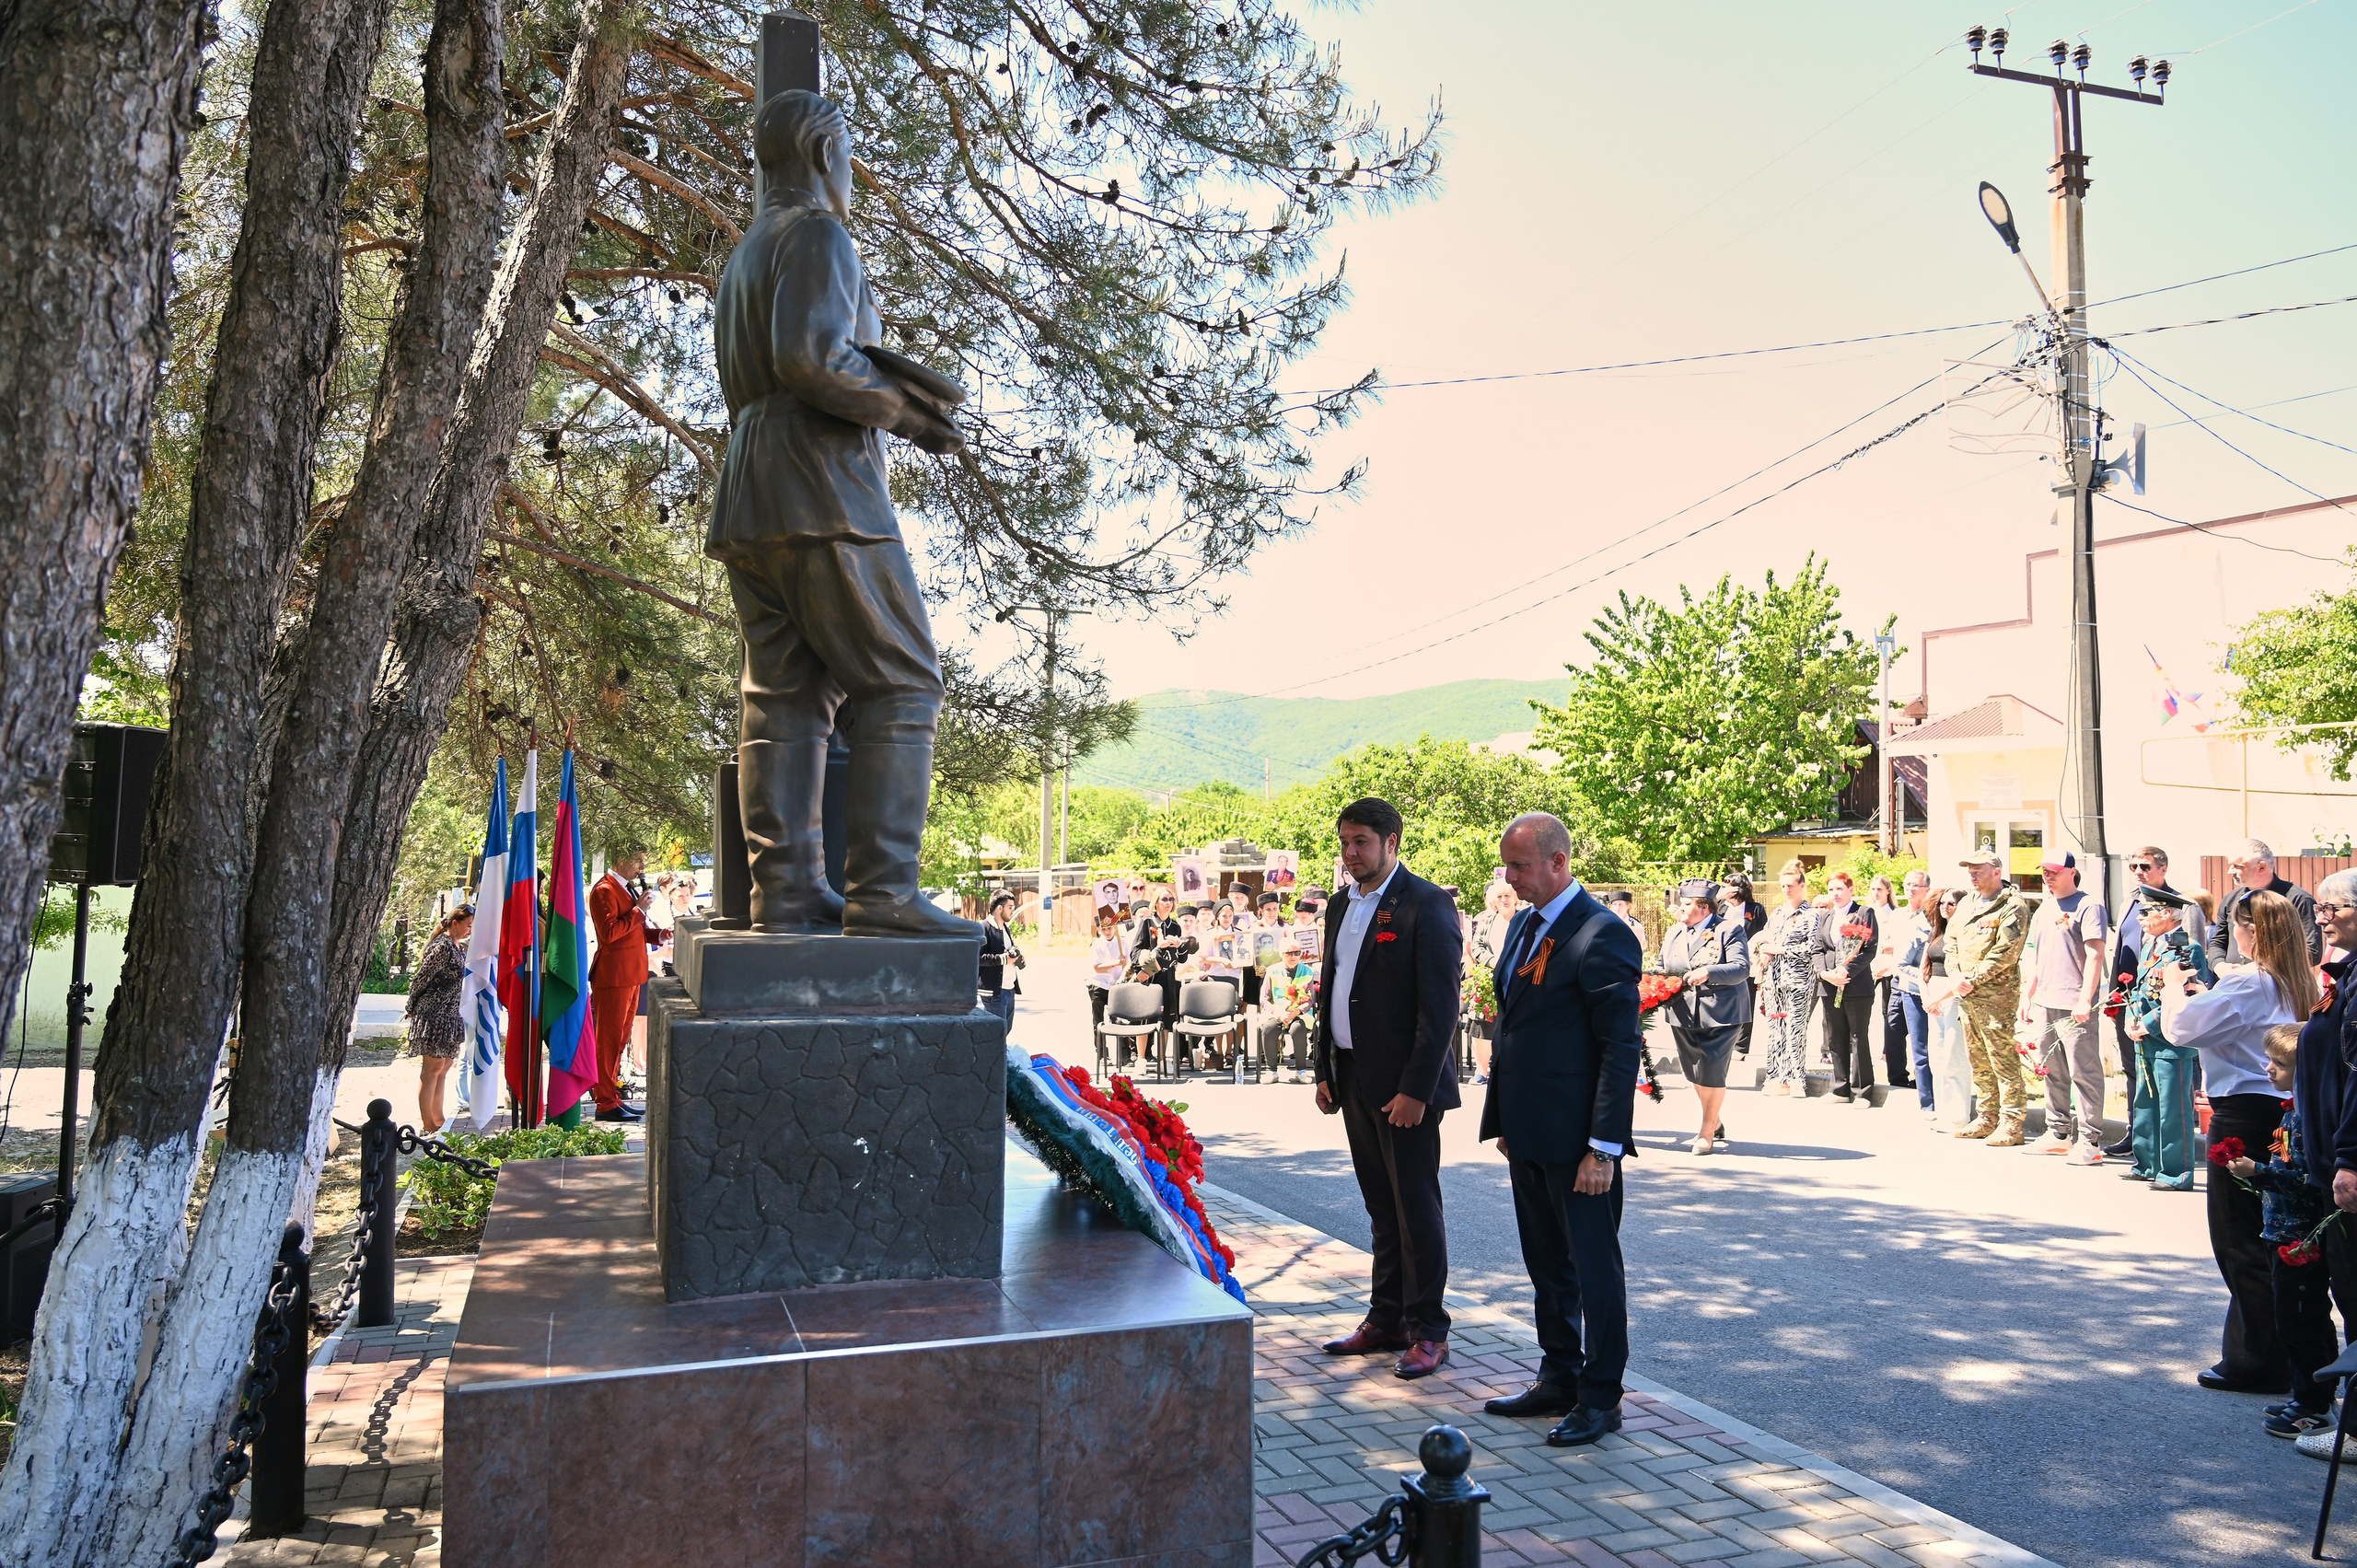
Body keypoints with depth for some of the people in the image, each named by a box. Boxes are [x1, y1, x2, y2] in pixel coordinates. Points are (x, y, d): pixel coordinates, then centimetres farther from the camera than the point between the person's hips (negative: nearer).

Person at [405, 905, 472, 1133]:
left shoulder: (459, 947, 14)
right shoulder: (442, 946, -15)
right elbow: (420, 979, -13)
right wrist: (411, 1009, -4)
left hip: (450, 1016, 9)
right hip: (434, 1014, -9)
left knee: (444, 1067, 12)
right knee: (432, 1067, -5)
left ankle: (437, 1119, 19)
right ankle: (427, 1124, 0)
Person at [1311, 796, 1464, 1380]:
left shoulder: (1426, 905, -12)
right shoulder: (1342, 906, 13)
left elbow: (1440, 1007, -16)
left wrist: (1416, 1089, -20)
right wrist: (1325, 1070, 13)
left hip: (1405, 1086, -7)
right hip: (1355, 1080, 8)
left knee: (1416, 1207, 1)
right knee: (1381, 1206, 15)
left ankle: (1429, 1332, 12)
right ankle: (1386, 1320, 25)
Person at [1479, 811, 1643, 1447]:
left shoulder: (1602, 935, -17)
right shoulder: (1524, 925, 10)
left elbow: (1620, 1048, -18)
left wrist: (1604, 1147, -20)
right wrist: (1503, 1119, 15)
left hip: (1576, 1140, -8)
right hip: (1528, 1133, 8)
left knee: (1594, 1267, 6)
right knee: (1547, 1266, 18)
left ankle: (1600, 1398, 18)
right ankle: (1558, 1379, 32)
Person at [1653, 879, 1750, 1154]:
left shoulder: (1730, 930, -6)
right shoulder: (1674, 934, 13)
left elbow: (1741, 968, -17)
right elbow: (1661, 968, 19)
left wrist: (1708, 973, -31)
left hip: (1720, 1014, -6)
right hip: (1684, 1015, 6)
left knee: (1711, 1072, -4)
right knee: (1694, 1071, 12)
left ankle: (1707, 1131, 12)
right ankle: (1715, 1123, 32)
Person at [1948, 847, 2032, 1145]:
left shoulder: (2013, 906, -9)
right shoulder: (1966, 903, 18)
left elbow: (2005, 953, -16)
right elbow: (1951, 941, 19)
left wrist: (1972, 980, -16)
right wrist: (1955, 974, 2)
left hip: (1996, 995, -8)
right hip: (1966, 997, 8)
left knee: (2004, 1060, -7)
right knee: (1978, 1061, 13)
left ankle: (2011, 1124, -3)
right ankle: (1986, 1118, 21)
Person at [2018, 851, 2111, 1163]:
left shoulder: (2087, 907, -6)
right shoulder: (2045, 911, 19)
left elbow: (2095, 954, -14)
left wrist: (2085, 998, -21)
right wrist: (2027, 995, 21)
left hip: (2075, 1007, -9)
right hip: (2045, 1005, 9)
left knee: (2084, 1073, -6)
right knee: (2053, 1073, 13)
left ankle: (2089, 1141, -3)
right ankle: (2058, 1134, 21)